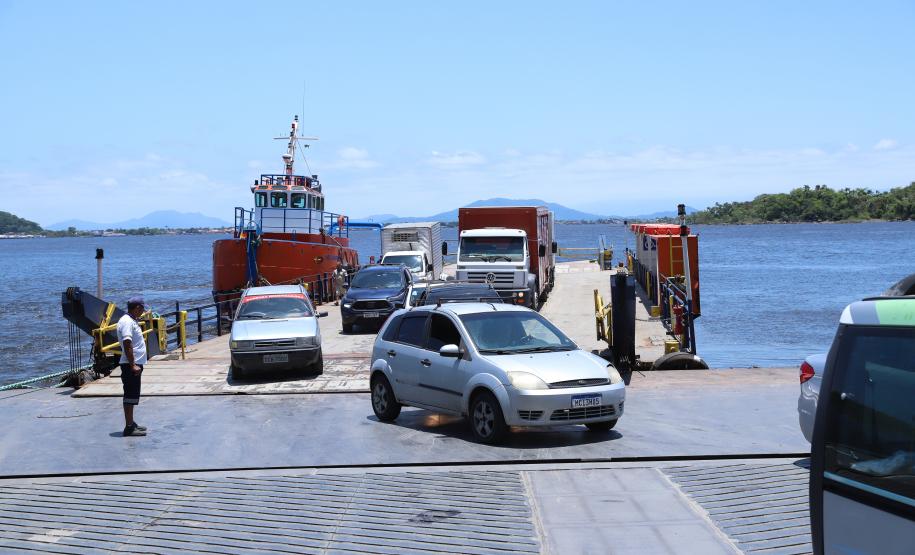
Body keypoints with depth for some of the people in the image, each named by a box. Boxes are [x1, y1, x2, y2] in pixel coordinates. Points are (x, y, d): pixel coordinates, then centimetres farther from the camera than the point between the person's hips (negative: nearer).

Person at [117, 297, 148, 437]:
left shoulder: (132, 321, 16)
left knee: (132, 395, 15)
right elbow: (127, 344, -24)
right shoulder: (127, 322, -17)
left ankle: (131, 423, 23)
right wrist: (133, 365, -26)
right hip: (131, 365, -10)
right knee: (130, 395, -7)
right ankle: (129, 427, -6)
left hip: (135, 364, 10)